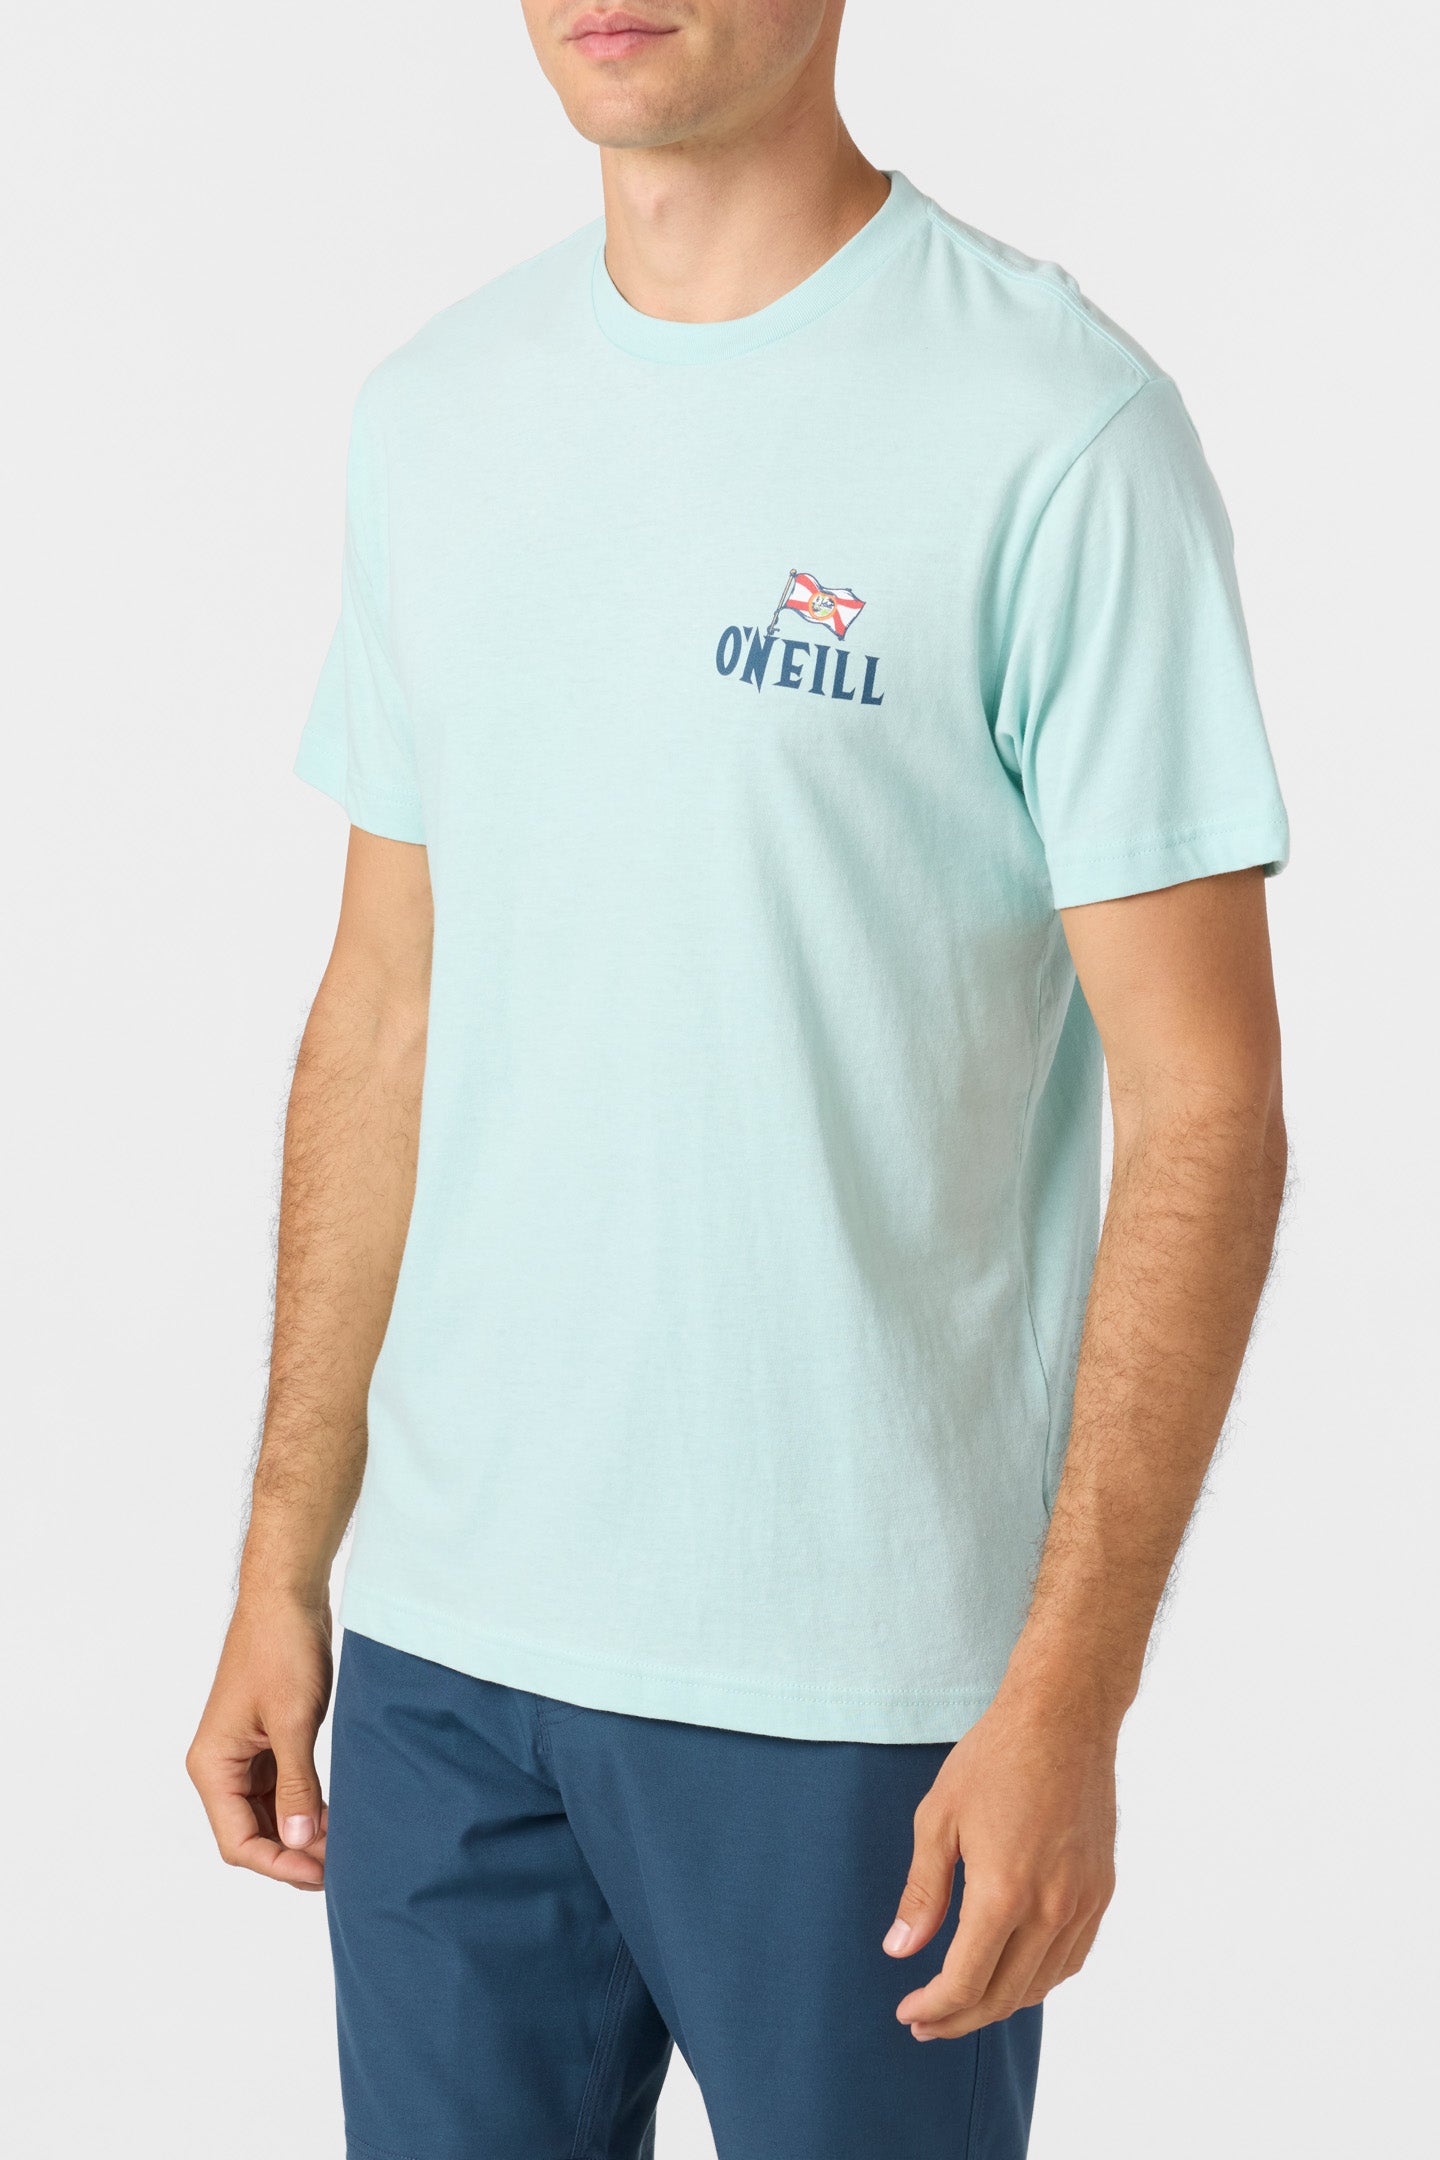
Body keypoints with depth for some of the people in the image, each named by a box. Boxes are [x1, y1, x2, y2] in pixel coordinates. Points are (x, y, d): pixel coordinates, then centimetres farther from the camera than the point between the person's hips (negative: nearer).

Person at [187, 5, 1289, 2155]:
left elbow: (1205, 1111, -11)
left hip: (864, 1681, -5)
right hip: (443, 1651, 5)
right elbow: (383, 1023, 13)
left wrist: (1069, 1699, -15)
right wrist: (282, 1571, 11)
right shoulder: (433, 410, 8)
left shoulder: (1052, 428, -10)